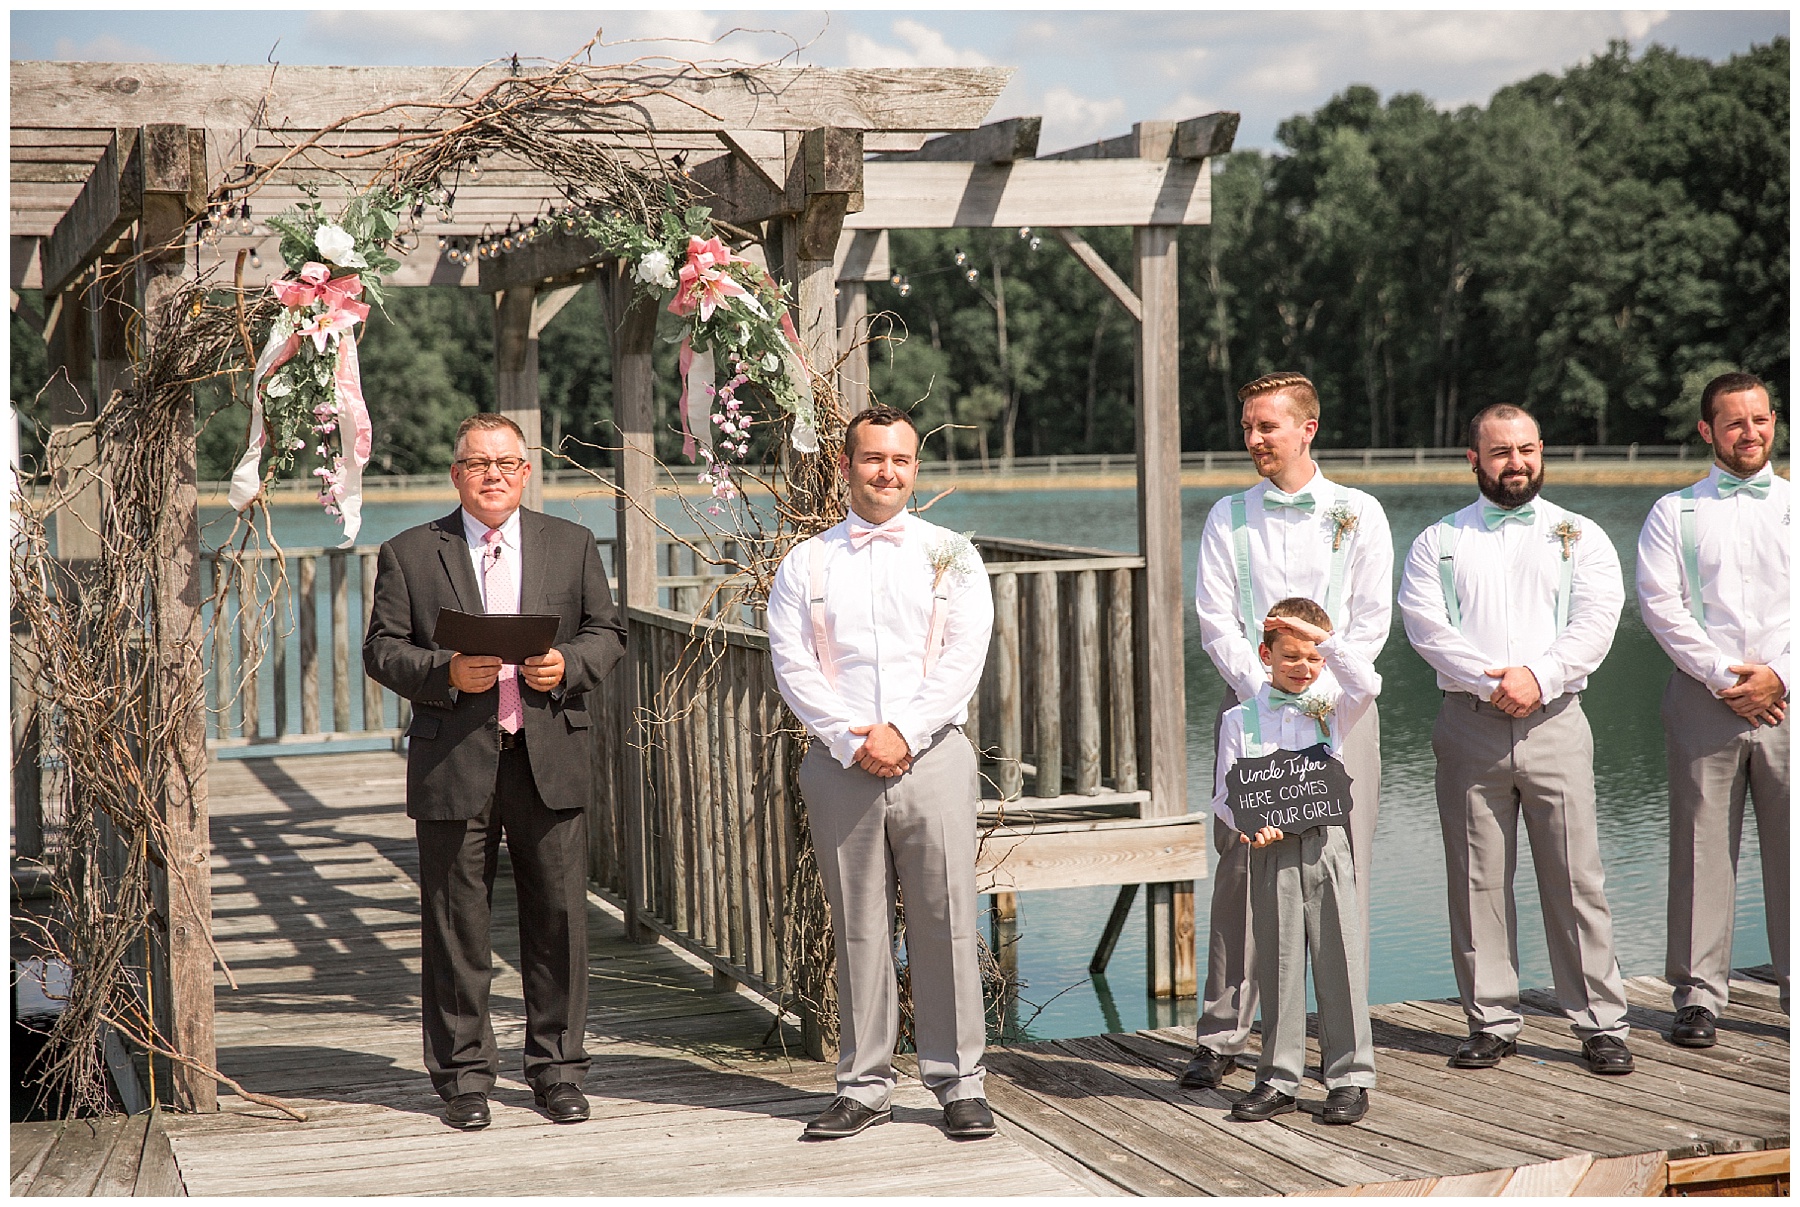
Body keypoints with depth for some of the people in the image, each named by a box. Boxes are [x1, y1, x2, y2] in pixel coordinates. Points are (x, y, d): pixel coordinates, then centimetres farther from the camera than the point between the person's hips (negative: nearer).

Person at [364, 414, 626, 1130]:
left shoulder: (571, 546, 12)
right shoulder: (409, 554, 6)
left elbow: (606, 633, 13)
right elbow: (381, 649, 3)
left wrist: (570, 665, -8)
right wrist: (445, 674, -15)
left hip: (551, 757, 1)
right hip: (453, 763, -1)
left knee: (559, 917, 3)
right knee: (455, 925, 3)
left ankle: (556, 1070, 16)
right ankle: (464, 1077, 14)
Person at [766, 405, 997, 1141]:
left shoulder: (951, 556, 9)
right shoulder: (806, 564, 10)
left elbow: (963, 659, -1)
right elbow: (792, 665, 2)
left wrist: (904, 733, -12)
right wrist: (851, 740, -10)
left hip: (933, 755, -1)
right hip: (841, 766, 1)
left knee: (946, 921, -2)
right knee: (857, 928, 4)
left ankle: (958, 1082, 7)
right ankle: (863, 1086, 12)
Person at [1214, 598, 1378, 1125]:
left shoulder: (1332, 709, 7)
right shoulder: (1240, 720, 6)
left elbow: (1367, 684, -14)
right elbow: (1224, 795, 5)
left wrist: (1323, 637, -13)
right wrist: (1248, 829, -14)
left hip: (1327, 845, 0)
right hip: (1271, 852, 0)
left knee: (1340, 959, 0)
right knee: (1278, 964, 6)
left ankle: (1349, 1076, 8)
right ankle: (1279, 1078, 15)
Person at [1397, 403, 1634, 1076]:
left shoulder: (1580, 536, 12)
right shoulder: (1439, 542, 11)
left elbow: (1596, 620, -1)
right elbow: (1426, 625, -2)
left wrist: (1539, 677, -14)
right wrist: (1491, 680, -14)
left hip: (1554, 721, 0)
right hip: (1469, 724, 1)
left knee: (1576, 878, -2)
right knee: (1477, 880, 2)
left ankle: (1601, 1024, 4)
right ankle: (1491, 1021, 11)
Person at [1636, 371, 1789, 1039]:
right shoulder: (1674, 512, 9)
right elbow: (1659, 603, -2)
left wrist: (1779, 676, -8)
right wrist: (1723, 676, -10)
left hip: (1787, 700, 1)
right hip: (1704, 699, -1)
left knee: (1794, 846, 1)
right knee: (1701, 848, 0)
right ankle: (1699, 994, 6)